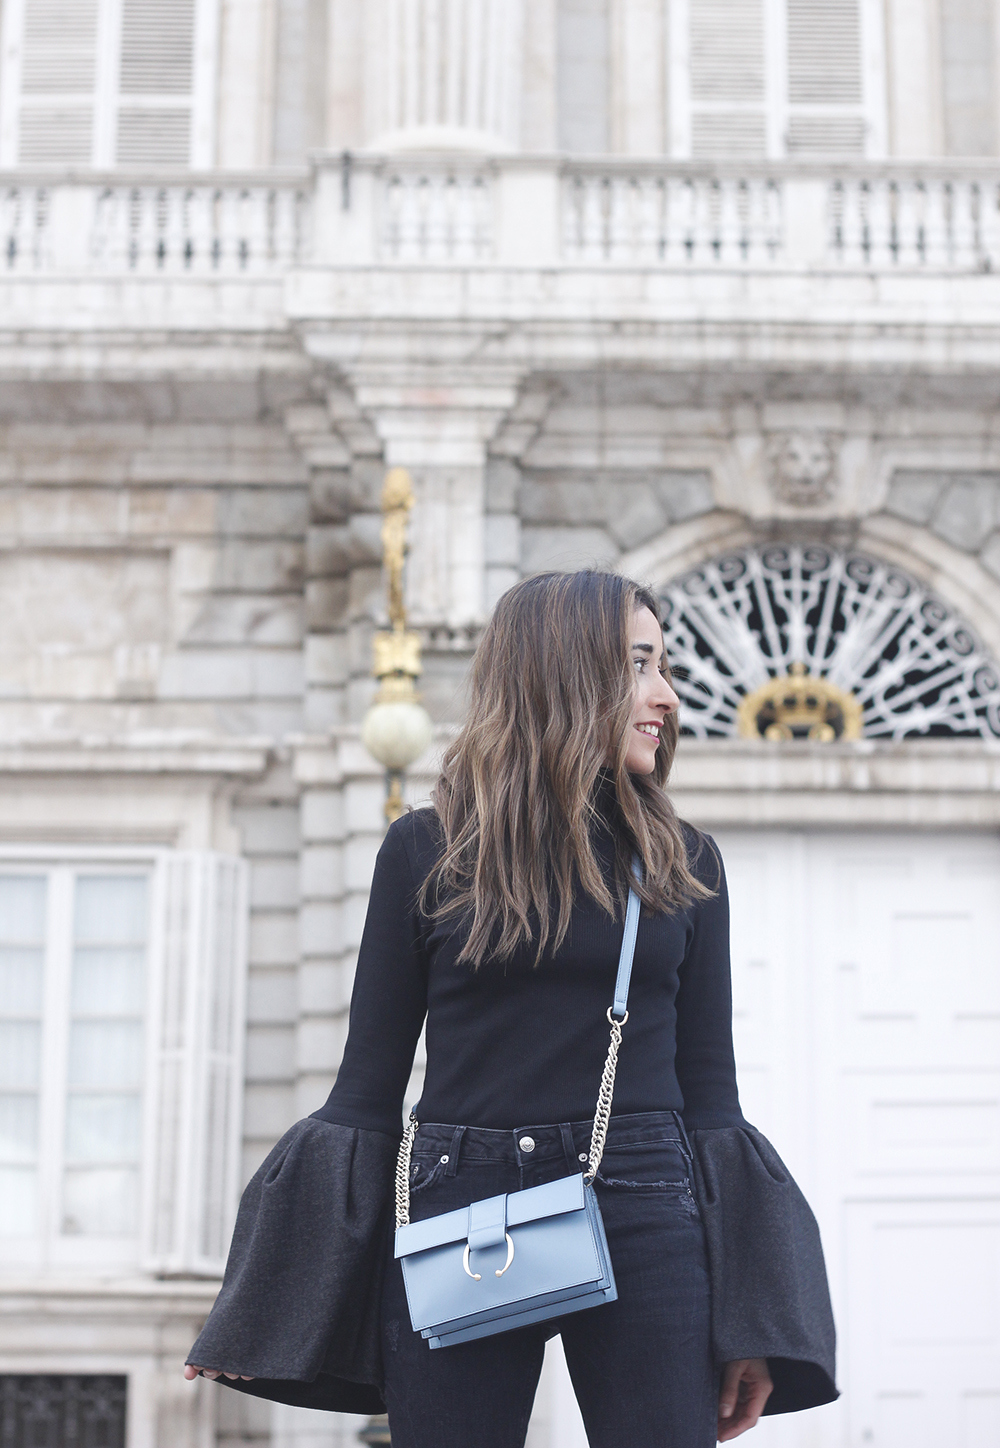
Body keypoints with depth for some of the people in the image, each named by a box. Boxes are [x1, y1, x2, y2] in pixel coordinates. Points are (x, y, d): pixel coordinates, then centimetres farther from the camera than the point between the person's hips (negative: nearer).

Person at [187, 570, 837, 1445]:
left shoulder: (682, 863, 9)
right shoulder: (426, 852, 4)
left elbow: (708, 1082, 9)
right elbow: (372, 1077, 5)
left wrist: (745, 1321, 4)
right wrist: (291, 1304, 1)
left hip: (641, 1214, 1)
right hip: (459, 1213, -1)